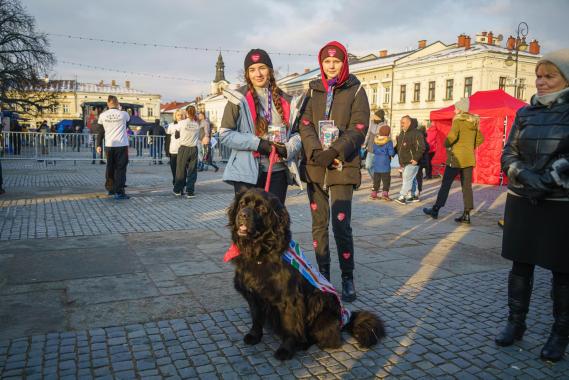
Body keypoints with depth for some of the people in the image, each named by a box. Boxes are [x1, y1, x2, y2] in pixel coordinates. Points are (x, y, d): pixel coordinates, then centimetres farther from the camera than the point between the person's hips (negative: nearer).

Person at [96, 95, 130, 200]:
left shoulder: (102, 115, 1)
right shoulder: (123, 114, -5)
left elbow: (100, 131, 5)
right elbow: (128, 119, 18)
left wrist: (99, 145, 11)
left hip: (109, 145, 3)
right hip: (122, 145, -3)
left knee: (110, 168, 16)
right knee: (120, 169, -2)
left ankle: (110, 188, 27)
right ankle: (119, 192, -6)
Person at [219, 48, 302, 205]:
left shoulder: (285, 101, 12)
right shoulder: (239, 99, 0)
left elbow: (296, 132, 14)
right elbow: (225, 134, -5)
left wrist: (288, 149, -8)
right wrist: (258, 143, -15)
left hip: (278, 172, 4)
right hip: (247, 173, -3)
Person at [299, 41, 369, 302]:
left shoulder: (355, 91, 5)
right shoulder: (313, 90, 13)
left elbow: (358, 129, -5)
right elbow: (305, 125, 3)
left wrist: (334, 153, -18)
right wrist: (316, 152, -14)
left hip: (343, 167, -3)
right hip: (314, 166, 3)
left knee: (341, 225, -7)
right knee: (319, 224, 7)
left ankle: (347, 278, 8)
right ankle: (322, 276, 18)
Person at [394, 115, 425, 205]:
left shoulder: (416, 134, -13)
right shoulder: (402, 134, 15)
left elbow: (421, 148, -17)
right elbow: (398, 147, 23)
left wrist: (416, 158, -20)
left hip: (412, 162, -8)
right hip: (404, 162, 8)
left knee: (407, 179, -12)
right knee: (410, 179, 15)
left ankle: (402, 197, -12)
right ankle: (411, 196, 24)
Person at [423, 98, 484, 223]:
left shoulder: (458, 121, -10)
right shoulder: (474, 122, 11)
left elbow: (452, 136, -26)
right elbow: (480, 139, 18)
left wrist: (446, 144, -8)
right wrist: (470, 147, 16)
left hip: (456, 157, -6)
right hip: (469, 158, 6)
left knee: (445, 184, 4)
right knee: (467, 186, 6)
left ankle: (435, 210, 12)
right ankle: (466, 214, 4)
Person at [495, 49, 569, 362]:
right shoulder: (525, 113, 9)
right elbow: (508, 154, 4)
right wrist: (525, 175, -13)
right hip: (522, 202, 4)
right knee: (520, 264, 9)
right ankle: (515, 323, 23)